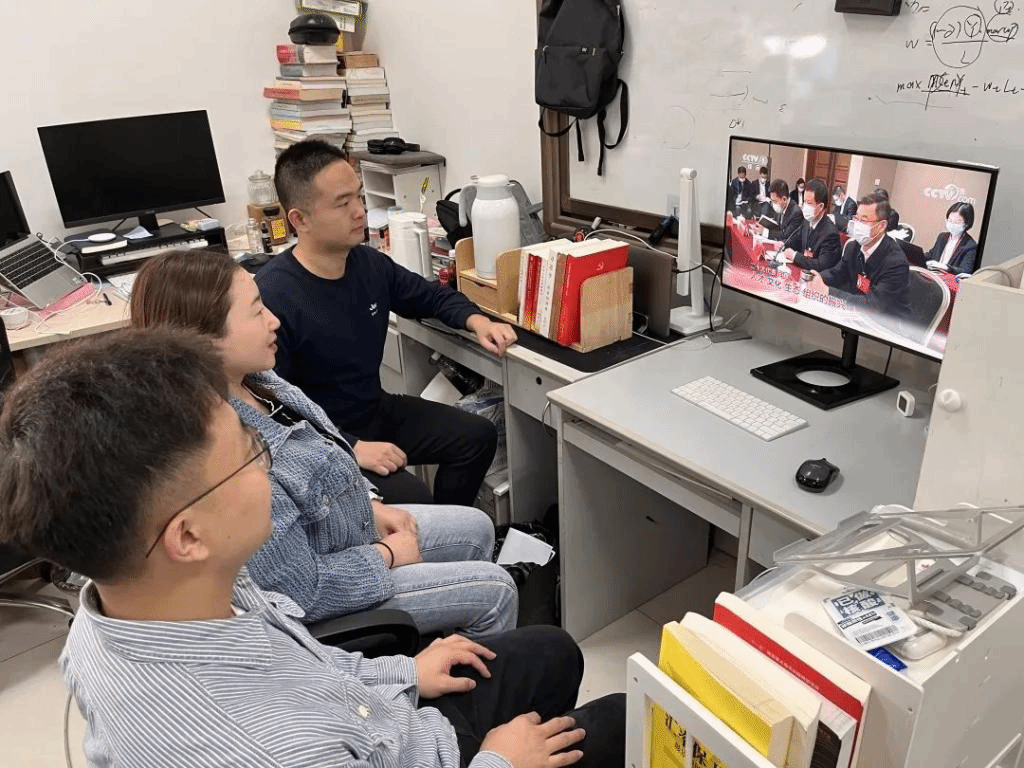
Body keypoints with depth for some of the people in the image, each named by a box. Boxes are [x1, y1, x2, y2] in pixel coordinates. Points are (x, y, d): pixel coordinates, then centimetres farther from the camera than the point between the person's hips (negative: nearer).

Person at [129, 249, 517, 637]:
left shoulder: (252, 379, -11)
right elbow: (302, 588, -28)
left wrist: (372, 506, 3)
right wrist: (387, 555, -14)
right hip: (321, 597, -8)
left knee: (478, 529, 18)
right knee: (496, 590, 0)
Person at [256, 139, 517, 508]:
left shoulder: (370, 264, -3)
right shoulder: (271, 298, -26)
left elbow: (431, 295, 16)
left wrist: (476, 320, -4)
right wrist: (351, 448, -30)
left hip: (377, 411, 8)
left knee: (478, 436, 3)